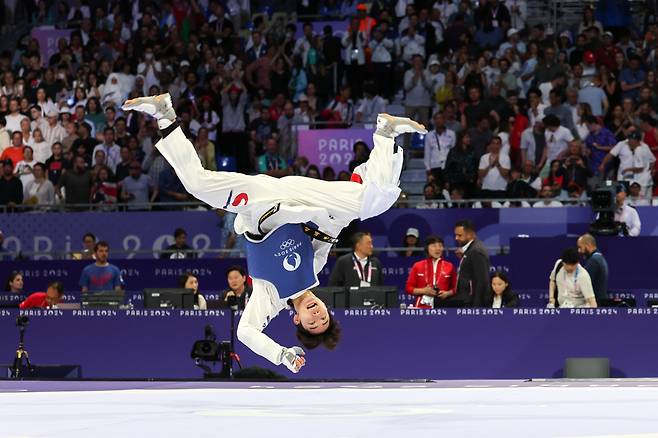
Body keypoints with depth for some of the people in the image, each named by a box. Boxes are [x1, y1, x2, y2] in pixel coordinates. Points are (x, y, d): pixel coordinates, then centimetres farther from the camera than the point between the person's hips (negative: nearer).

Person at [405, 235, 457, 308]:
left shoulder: (449, 267, 8)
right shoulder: (418, 266, 8)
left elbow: (455, 288, 14)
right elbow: (408, 288, 8)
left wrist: (448, 293, -7)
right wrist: (423, 291, -8)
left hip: (442, 306, 0)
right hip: (422, 307, 0)